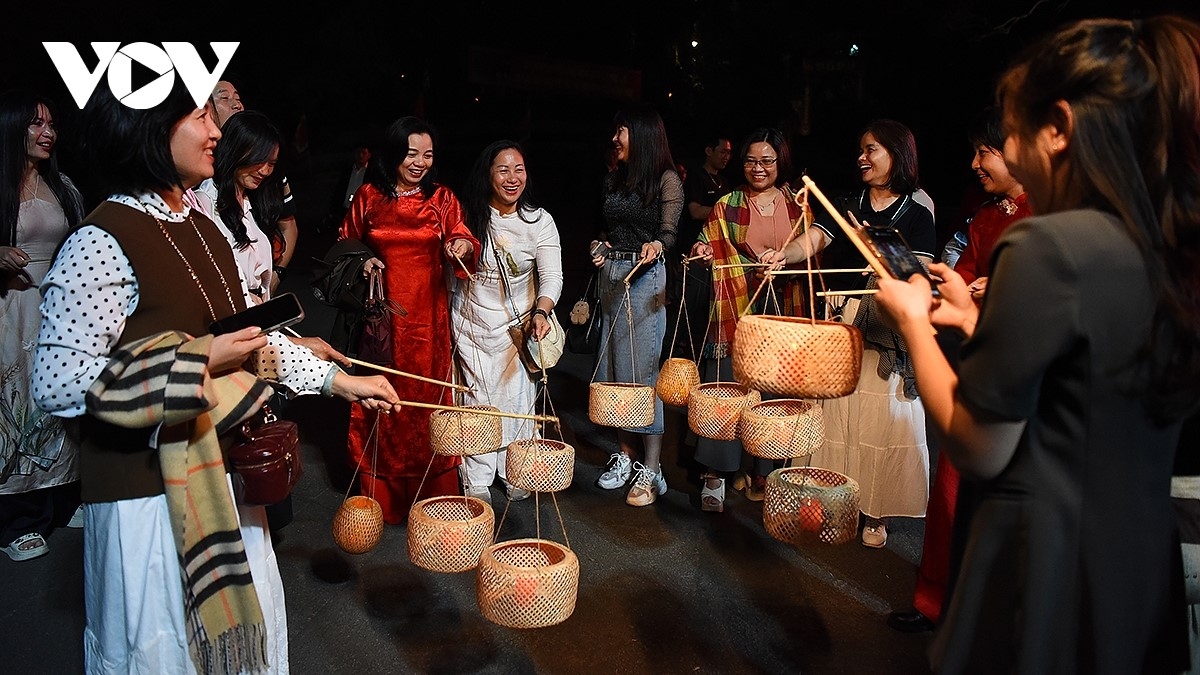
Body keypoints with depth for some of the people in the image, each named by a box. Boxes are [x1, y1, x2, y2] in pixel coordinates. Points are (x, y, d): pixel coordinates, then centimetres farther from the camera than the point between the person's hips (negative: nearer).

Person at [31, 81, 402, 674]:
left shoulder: (202, 229, 7)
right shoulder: (99, 244, -18)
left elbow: (249, 339, 13)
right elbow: (57, 383, -22)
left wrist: (339, 380, 10)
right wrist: (200, 363, -22)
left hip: (220, 473, 8)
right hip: (150, 492, -7)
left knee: (235, 623, 22)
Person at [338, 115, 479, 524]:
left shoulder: (442, 198, 6)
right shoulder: (368, 196, 6)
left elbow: (461, 237, -5)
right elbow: (346, 243, 16)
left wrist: (463, 246, -28)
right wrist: (362, 260, -5)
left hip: (428, 313, 0)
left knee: (428, 395, 2)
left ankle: (431, 493, 16)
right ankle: (383, 494, 17)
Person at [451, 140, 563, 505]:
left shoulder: (539, 221, -7)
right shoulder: (469, 215, -4)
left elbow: (552, 275, -15)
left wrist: (541, 312, -30)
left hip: (519, 323, 0)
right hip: (473, 322, 0)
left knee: (518, 397, 4)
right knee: (477, 400, 2)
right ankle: (477, 481, 15)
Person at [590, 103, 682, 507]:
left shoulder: (666, 179, -3)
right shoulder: (613, 178, 17)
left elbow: (669, 231, -11)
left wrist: (655, 246, -32)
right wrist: (601, 246, 5)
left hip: (645, 276, -7)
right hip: (610, 274, 7)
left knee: (643, 367, -8)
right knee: (613, 365, 8)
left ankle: (651, 470, -2)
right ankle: (625, 454, 19)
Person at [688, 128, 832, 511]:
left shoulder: (799, 203, 11)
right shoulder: (727, 207, 8)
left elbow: (818, 236, 1)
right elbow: (710, 249, 7)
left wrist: (785, 254, -18)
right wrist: (703, 252, -17)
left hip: (784, 314, 2)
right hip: (736, 312, -1)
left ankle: (765, 477, 19)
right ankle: (715, 475, 5)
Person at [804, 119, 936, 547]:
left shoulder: (916, 214, 3)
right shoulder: (845, 205, 10)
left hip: (887, 336, -2)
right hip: (839, 325, 3)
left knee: (883, 420, 1)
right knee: (836, 416, 4)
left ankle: (875, 515, 14)